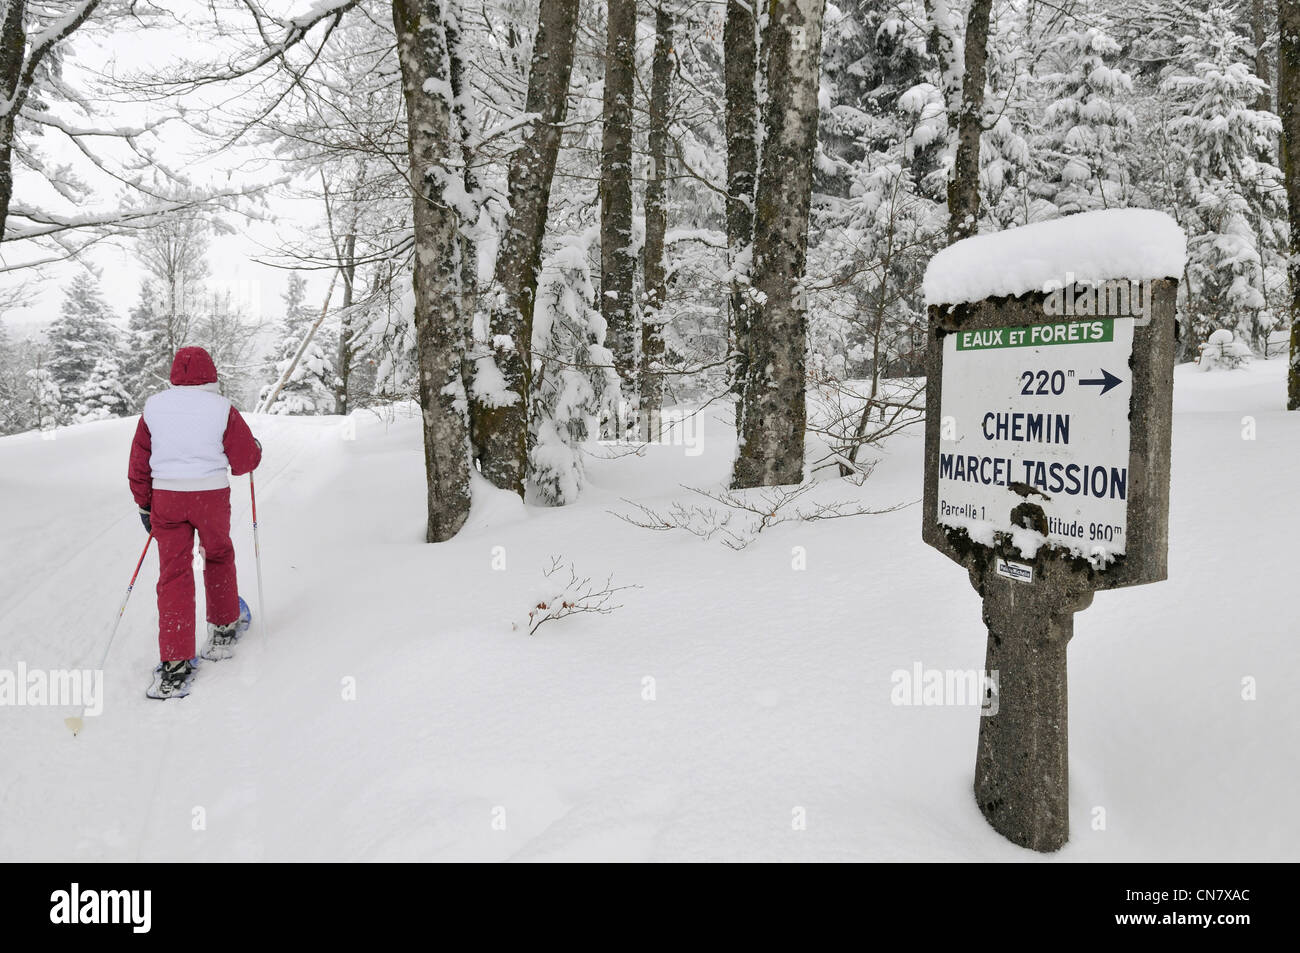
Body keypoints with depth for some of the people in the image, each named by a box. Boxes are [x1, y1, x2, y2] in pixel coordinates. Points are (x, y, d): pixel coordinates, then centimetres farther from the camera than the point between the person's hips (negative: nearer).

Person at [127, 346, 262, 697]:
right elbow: (245, 460, -3)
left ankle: (175, 665, -1)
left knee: (174, 573, 3)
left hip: (166, 497, 1)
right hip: (212, 496, -1)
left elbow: (138, 465, 8)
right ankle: (222, 629, 37)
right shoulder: (221, 408, -5)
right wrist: (256, 449, 20)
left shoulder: (153, 407, 3)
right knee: (218, 557, 23)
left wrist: (144, 504, 19)